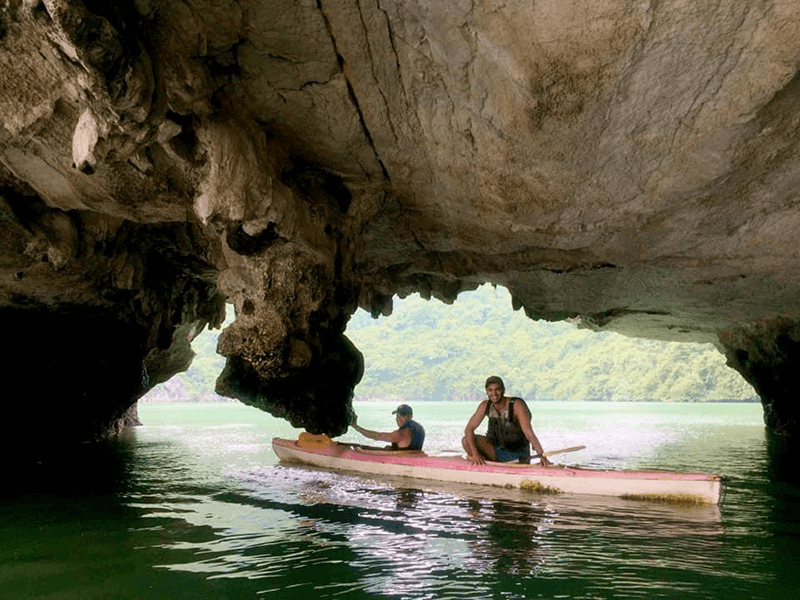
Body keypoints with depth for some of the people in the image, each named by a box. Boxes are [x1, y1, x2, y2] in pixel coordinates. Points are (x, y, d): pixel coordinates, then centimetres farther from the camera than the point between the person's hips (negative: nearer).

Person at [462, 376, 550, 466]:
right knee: (466, 441, -16)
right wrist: (475, 454, -25)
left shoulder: (517, 405, -23)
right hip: (497, 451, 3)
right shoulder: (485, 406, -10)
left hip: (519, 455, -3)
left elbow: (528, 432, -31)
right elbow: (469, 429, -10)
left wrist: (542, 456, -43)